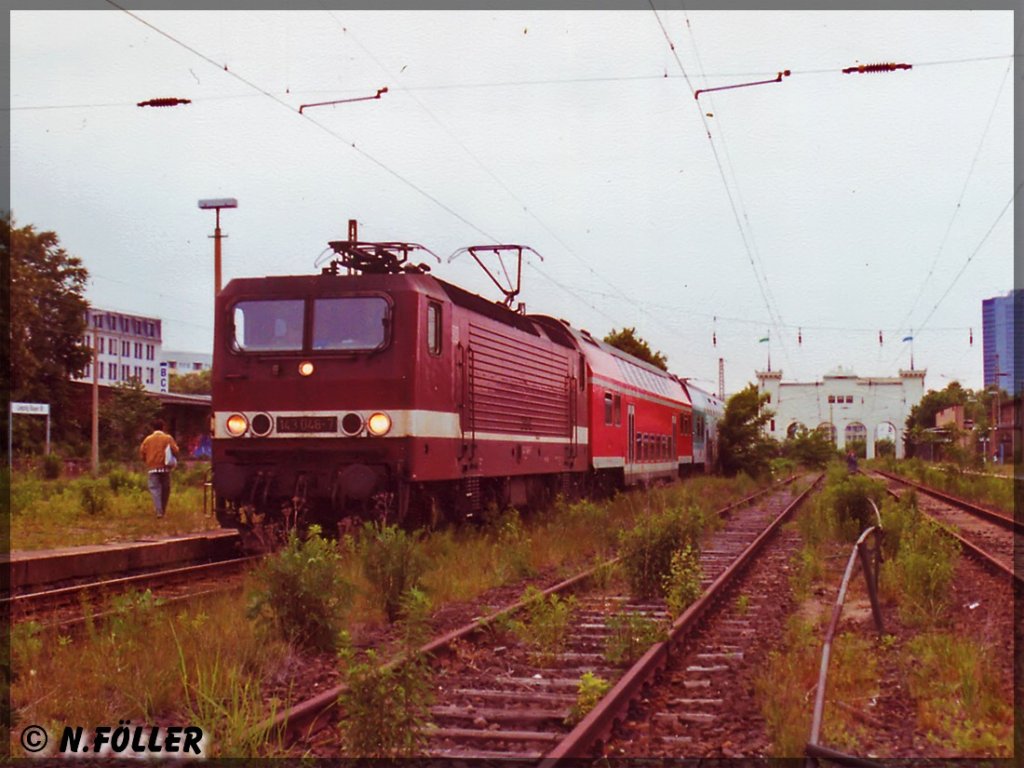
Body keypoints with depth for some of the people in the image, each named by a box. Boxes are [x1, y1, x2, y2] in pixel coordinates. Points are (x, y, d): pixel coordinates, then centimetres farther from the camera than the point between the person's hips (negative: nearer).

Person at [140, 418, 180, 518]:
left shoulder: (148, 439, 2)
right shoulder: (168, 438, -1)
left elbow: (142, 453, 2)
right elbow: (175, 451, -9)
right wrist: (173, 460, 12)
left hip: (153, 468, 0)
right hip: (165, 467, 0)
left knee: (155, 489, -2)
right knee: (165, 489, 13)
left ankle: (159, 511, -16)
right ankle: (163, 510, 18)